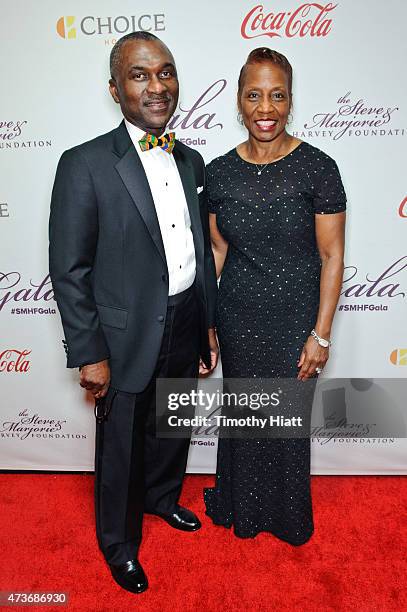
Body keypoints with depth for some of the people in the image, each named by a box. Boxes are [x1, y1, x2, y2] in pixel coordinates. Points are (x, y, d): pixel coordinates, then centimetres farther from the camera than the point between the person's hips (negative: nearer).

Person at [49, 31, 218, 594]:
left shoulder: (191, 161, 5)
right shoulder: (85, 165, -14)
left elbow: (203, 249, 10)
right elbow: (69, 270, -13)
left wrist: (209, 324, 11)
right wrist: (89, 354, -13)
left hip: (185, 330, 6)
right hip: (128, 338, -5)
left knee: (173, 431, 25)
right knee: (121, 448, 15)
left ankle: (162, 497, 55)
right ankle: (119, 543, 42)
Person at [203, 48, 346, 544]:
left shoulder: (318, 168, -12)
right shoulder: (219, 172, -2)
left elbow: (332, 257, -9)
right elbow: (218, 250, 4)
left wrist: (320, 334, -11)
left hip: (295, 318, -2)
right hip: (237, 317, 3)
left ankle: (288, 517, 44)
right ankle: (243, 508, 47)